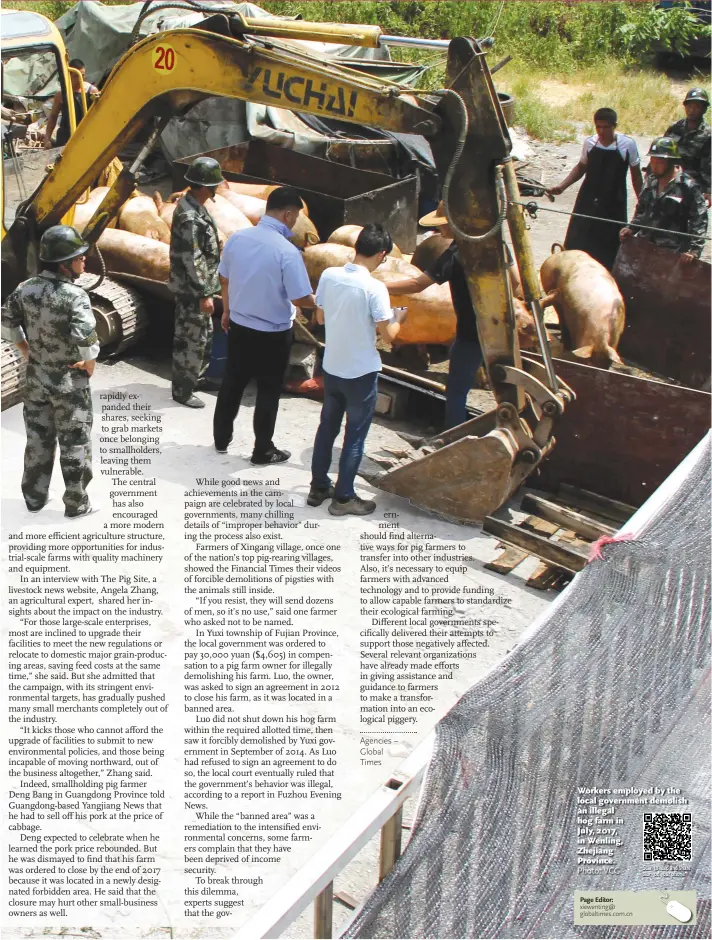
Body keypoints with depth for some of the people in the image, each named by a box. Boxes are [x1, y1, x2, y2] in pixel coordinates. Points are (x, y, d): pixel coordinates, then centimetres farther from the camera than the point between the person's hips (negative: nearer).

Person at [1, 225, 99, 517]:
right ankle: (76, 504, 21)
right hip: (70, 381, -6)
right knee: (74, 443, 10)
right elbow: (86, 337, -34)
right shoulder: (74, 295, -23)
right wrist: (90, 365, -16)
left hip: (36, 378, 6)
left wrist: (28, 354, 15)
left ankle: (34, 497, 32)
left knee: (38, 439, 20)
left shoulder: (25, 289, -4)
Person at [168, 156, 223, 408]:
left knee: (205, 335, 22)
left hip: (198, 286, 10)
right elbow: (192, 261, -25)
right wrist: (204, 294, -23)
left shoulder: (192, 205, 8)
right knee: (190, 339, -1)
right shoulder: (190, 217, -24)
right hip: (191, 289, -10)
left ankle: (198, 377, 38)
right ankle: (182, 390, 9)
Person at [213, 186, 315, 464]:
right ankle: (263, 450, 21)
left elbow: (224, 279, 7)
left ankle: (221, 439, 33)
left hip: (239, 326, 5)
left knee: (232, 383, 20)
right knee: (268, 392, 10)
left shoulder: (236, 238, -6)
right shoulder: (286, 251, -24)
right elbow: (300, 298, -21)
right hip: (273, 334, -5)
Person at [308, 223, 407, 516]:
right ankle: (343, 497, 16)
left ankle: (318, 487, 30)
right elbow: (388, 334, -16)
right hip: (361, 372, -6)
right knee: (355, 436, 8)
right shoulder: (374, 288, -21)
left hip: (331, 368, 6)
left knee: (327, 428, 19)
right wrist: (398, 318, 4)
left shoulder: (328, 275, -5)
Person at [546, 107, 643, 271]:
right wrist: (562, 186, 1)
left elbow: (636, 175, 0)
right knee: (577, 242, 3)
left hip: (613, 204, -2)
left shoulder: (627, 144, -8)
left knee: (609, 247, 3)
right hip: (588, 201, 2)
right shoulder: (589, 143, -1)